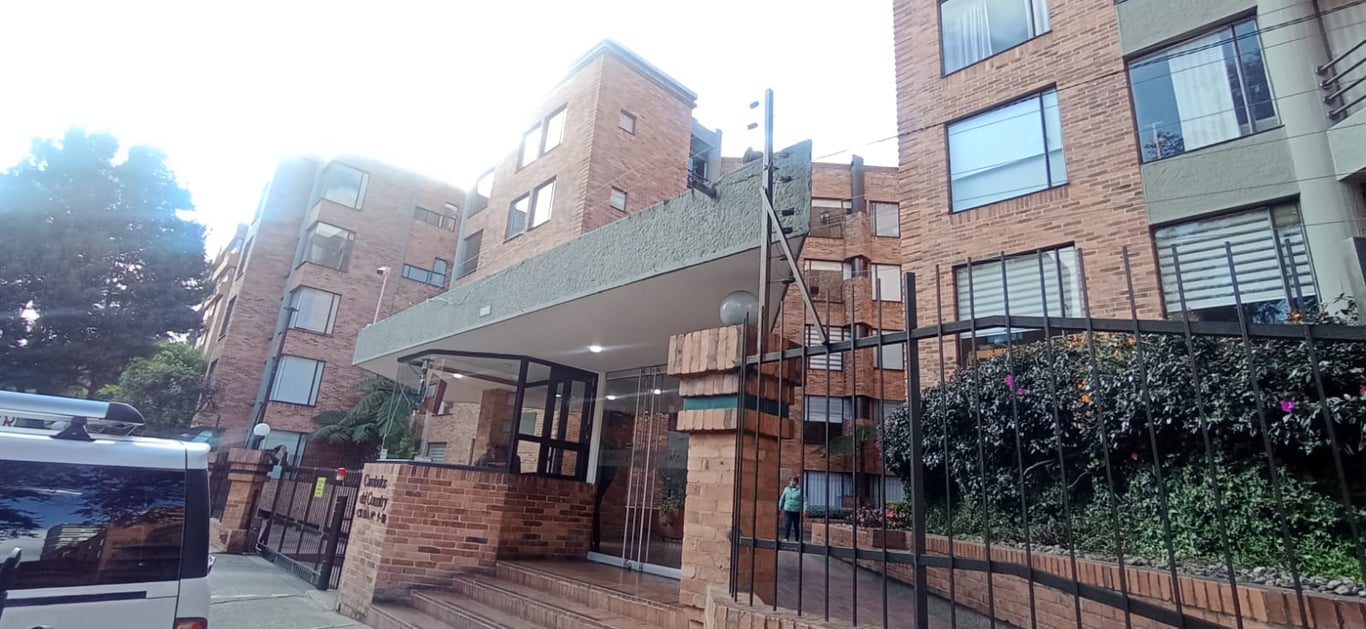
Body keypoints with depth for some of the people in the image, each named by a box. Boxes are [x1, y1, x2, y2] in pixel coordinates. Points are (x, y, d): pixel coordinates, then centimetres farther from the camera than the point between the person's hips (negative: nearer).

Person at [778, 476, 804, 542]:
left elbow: (804, 500, -7)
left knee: (796, 526, 8)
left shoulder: (800, 490, -4)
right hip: (787, 510, 1)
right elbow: (782, 499, 14)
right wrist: (780, 507, 15)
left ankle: (796, 540, 21)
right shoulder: (786, 489, 5)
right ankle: (786, 538, -17)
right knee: (787, 524, -15)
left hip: (796, 511, -1)